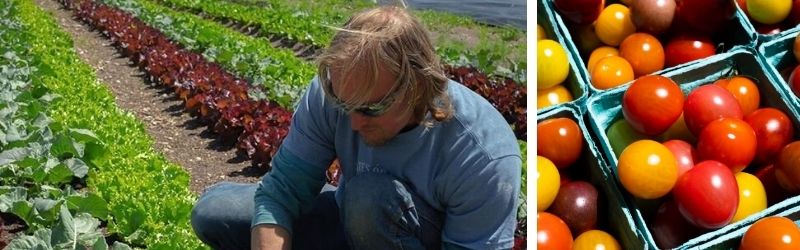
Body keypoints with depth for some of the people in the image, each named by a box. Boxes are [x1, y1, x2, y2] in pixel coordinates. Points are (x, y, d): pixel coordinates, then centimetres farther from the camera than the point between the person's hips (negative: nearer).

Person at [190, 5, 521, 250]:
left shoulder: (484, 157, -33)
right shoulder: (331, 93, -23)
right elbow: (282, 188, -21)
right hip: (355, 223, 4)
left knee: (372, 193, -36)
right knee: (213, 212, -5)